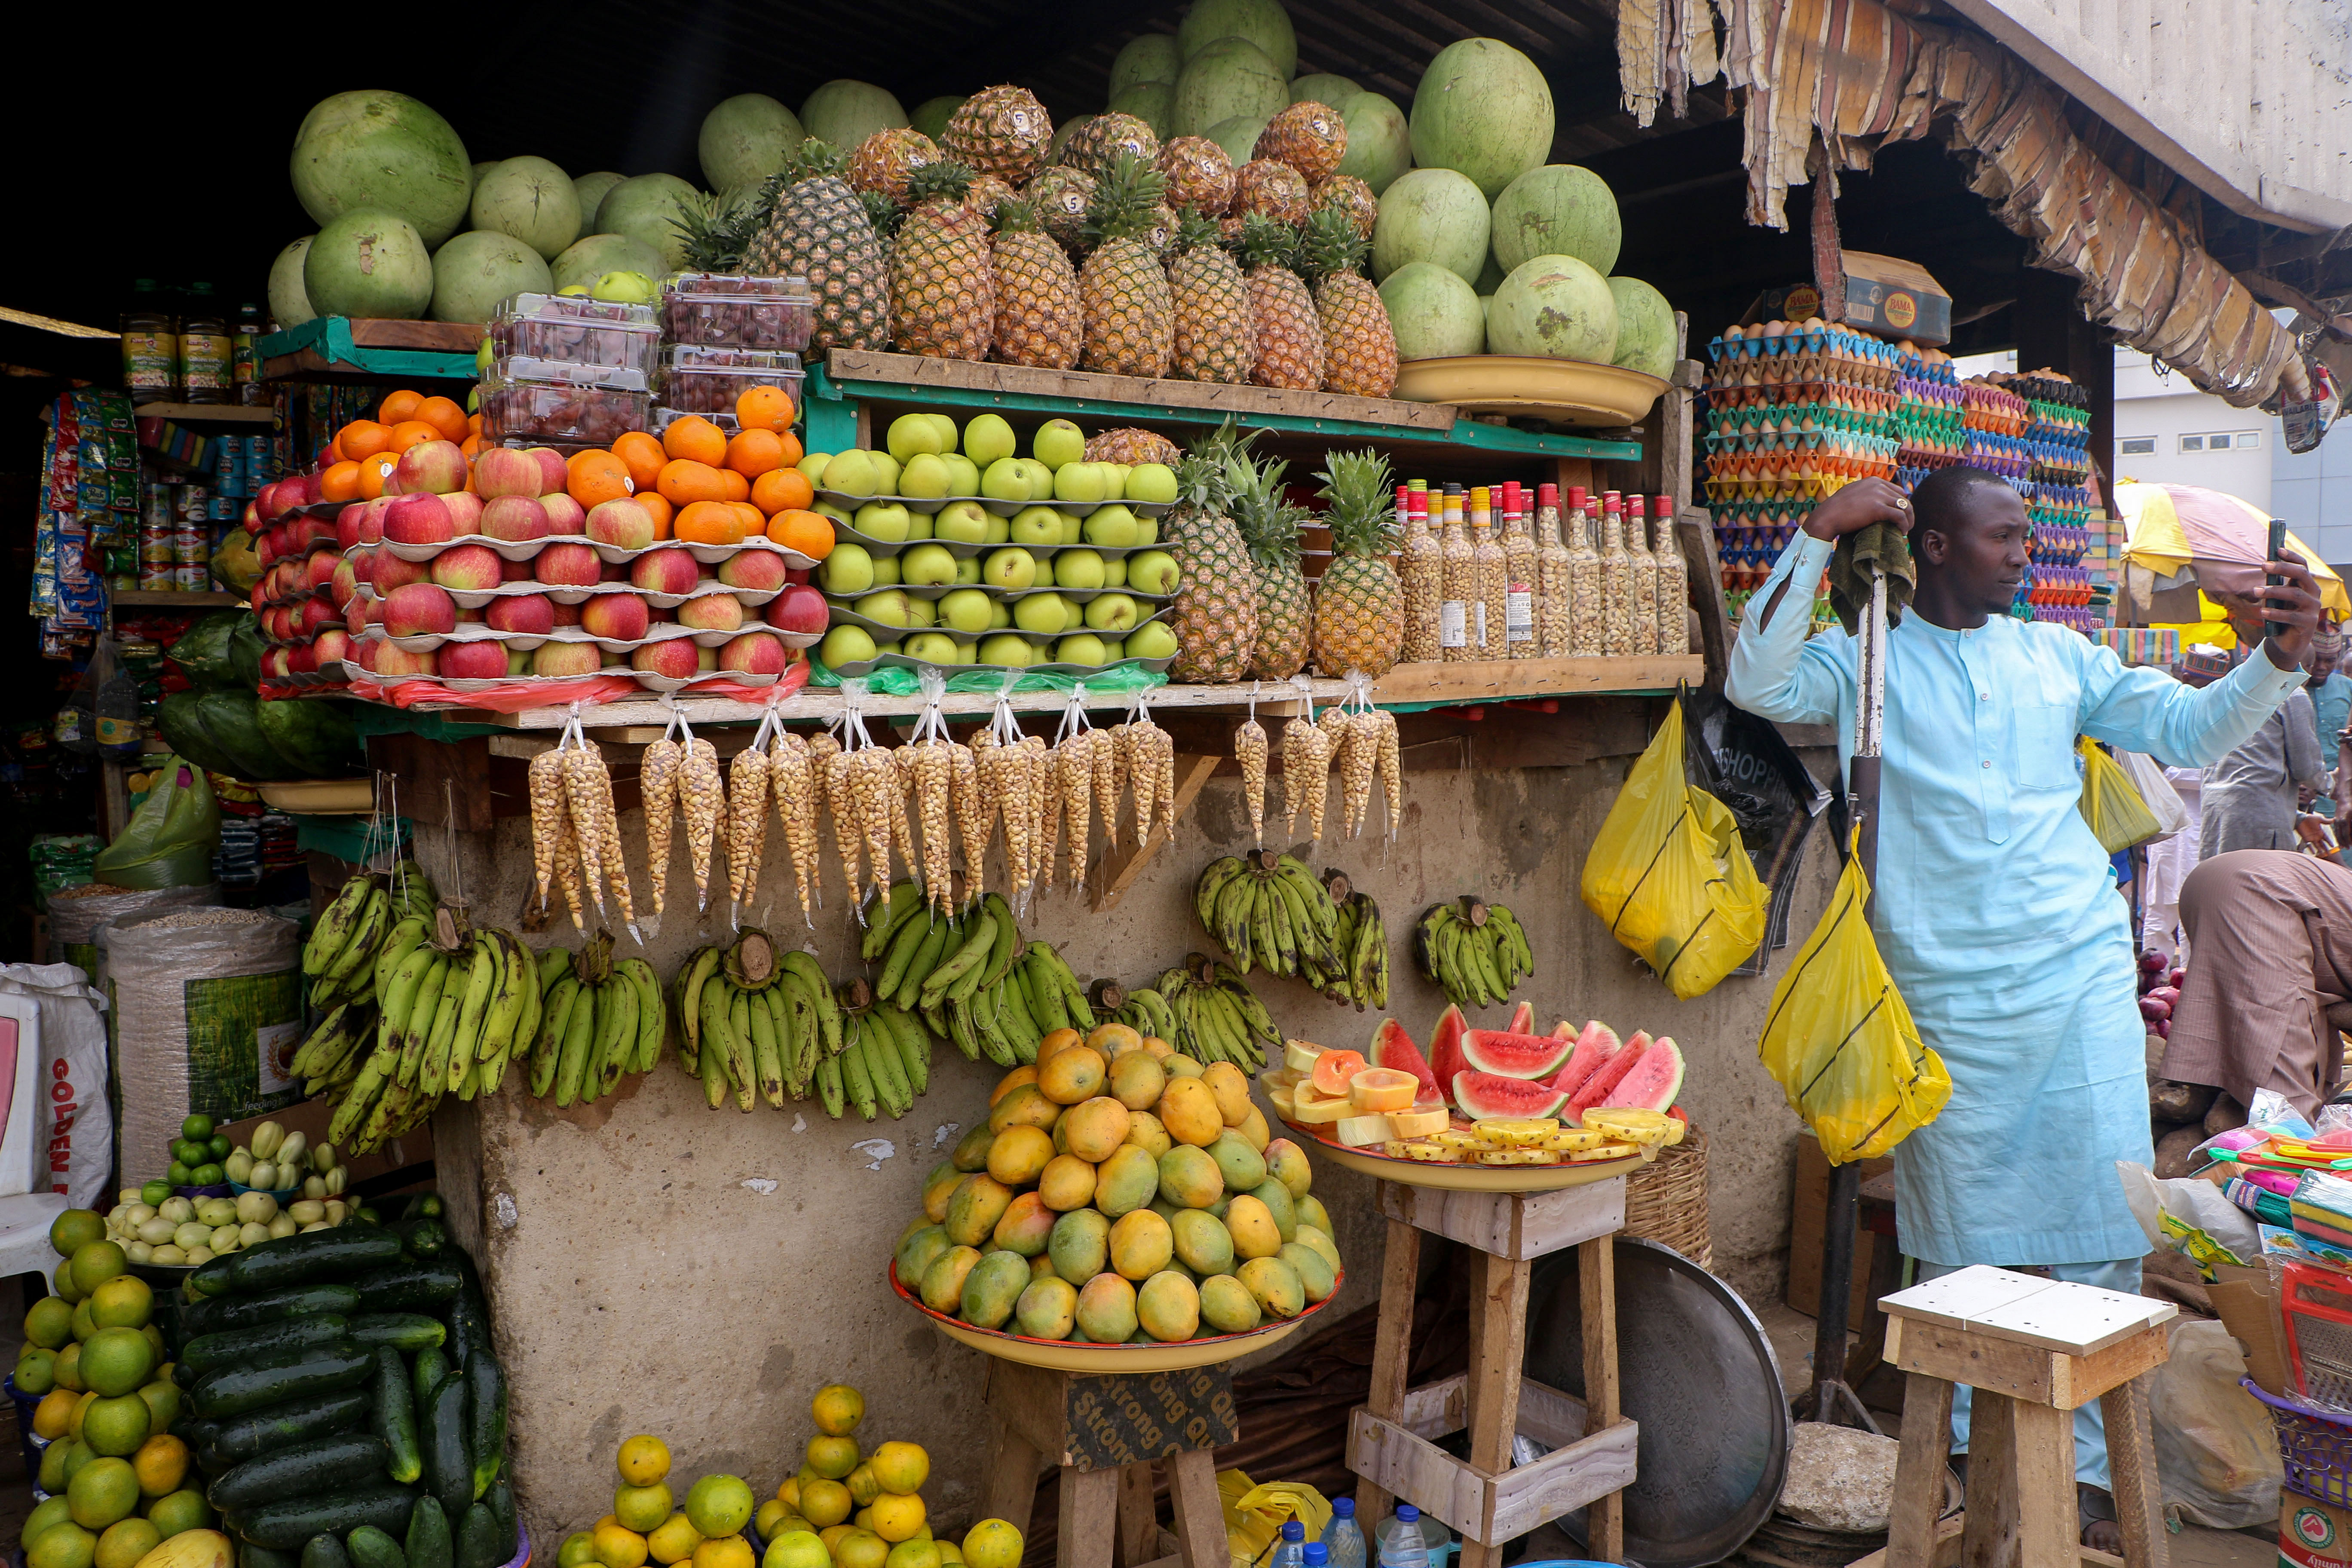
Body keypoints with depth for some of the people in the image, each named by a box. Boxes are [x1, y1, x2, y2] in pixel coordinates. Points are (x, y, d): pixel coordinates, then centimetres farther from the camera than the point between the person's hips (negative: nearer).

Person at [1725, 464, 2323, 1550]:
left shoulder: (2058, 656, 13)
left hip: (2085, 978, 3)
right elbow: (1756, 684, -14)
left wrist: (2280, 658, -4)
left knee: (2109, 1230, 1)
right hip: (1948, 998, -3)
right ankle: (1965, 1460, 26)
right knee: (1959, 1238, 7)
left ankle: (2089, 1466, 17)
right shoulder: (1868, 662, 3)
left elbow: (2191, 731, 12)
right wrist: (1816, 538, -16)